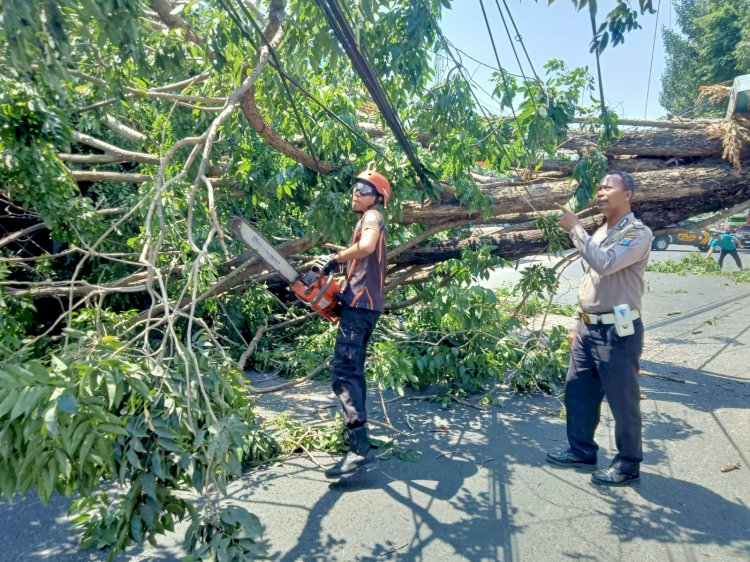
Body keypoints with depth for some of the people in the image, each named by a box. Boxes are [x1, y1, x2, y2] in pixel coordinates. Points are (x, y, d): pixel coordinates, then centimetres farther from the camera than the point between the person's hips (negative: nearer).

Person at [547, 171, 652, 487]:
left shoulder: (638, 233, -11)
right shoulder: (600, 233, 14)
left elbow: (605, 264, -28)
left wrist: (574, 228, -21)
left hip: (617, 331, -8)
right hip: (589, 328, 8)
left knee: (622, 401, 4)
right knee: (577, 393, 16)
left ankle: (628, 465, 20)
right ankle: (582, 450, 32)